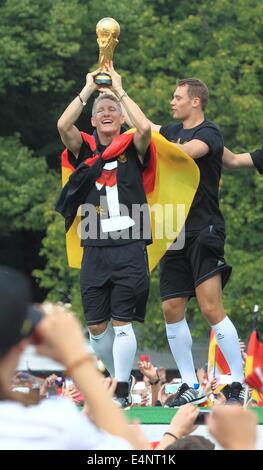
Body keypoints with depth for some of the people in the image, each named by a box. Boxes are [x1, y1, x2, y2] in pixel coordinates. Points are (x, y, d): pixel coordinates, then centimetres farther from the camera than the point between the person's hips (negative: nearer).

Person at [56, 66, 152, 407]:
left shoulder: (132, 148, 5)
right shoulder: (84, 149, 11)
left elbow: (145, 128, -17)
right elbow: (63, 126, -7)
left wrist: (119, 90, -6)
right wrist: (88, 90, -2)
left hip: (130, 247, -3)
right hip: (95, 249, 3)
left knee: (121, 321, -9)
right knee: (96, 325, 5)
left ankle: (122, 391, -3)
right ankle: (117, 378, 25)